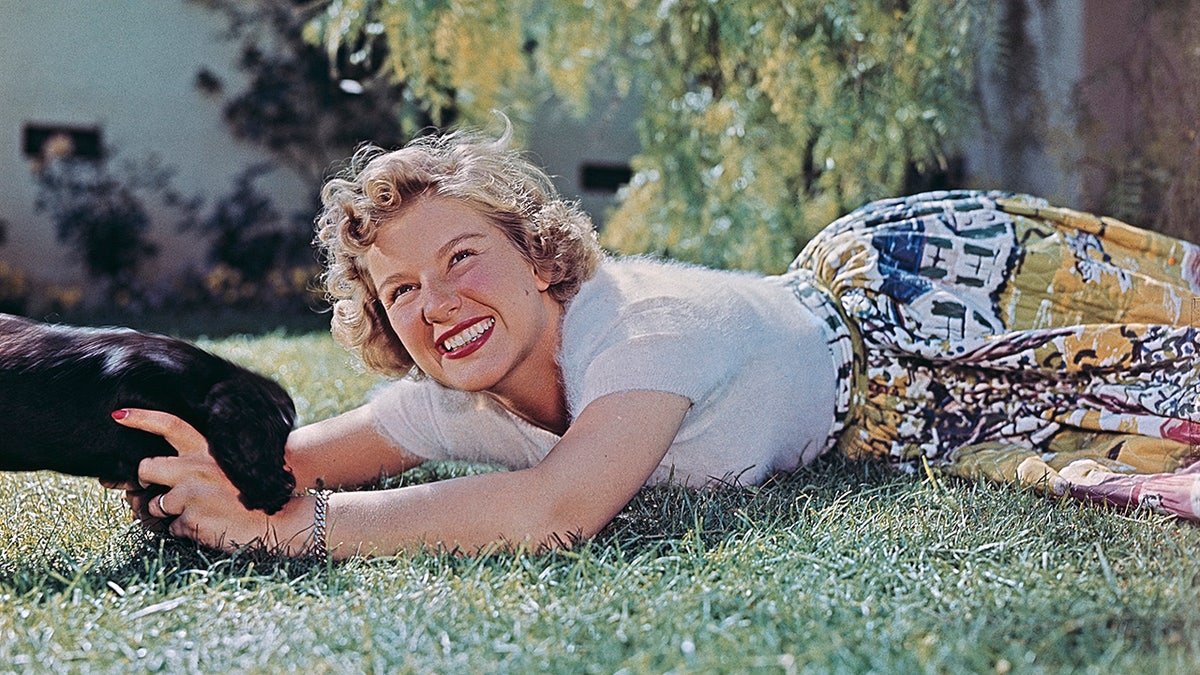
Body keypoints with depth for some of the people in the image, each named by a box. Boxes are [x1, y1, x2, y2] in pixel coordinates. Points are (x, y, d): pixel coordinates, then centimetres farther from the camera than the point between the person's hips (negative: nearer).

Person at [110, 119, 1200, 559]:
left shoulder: (645, 320, -42)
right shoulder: (449, 398, -19)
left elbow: (555, 509, -56)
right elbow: (296, 456, -11)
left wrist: (284, 524, -56)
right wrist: (201, 471, -34)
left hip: (924, 286, -6)